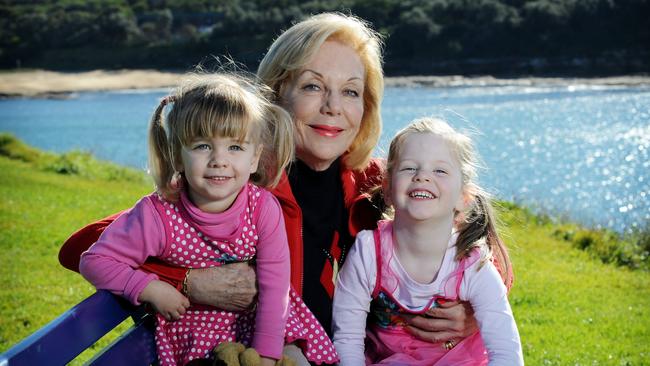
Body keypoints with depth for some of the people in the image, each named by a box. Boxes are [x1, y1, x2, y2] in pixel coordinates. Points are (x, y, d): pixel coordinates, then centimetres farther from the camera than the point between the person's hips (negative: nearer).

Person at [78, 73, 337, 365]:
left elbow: (273, 285, -15)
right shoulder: (158, 215, -24)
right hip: (192, 324, -1)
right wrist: (150, 289, -25)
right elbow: (94, 261, -15)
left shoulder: (264, 208, -19)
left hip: (257, 318, 2)